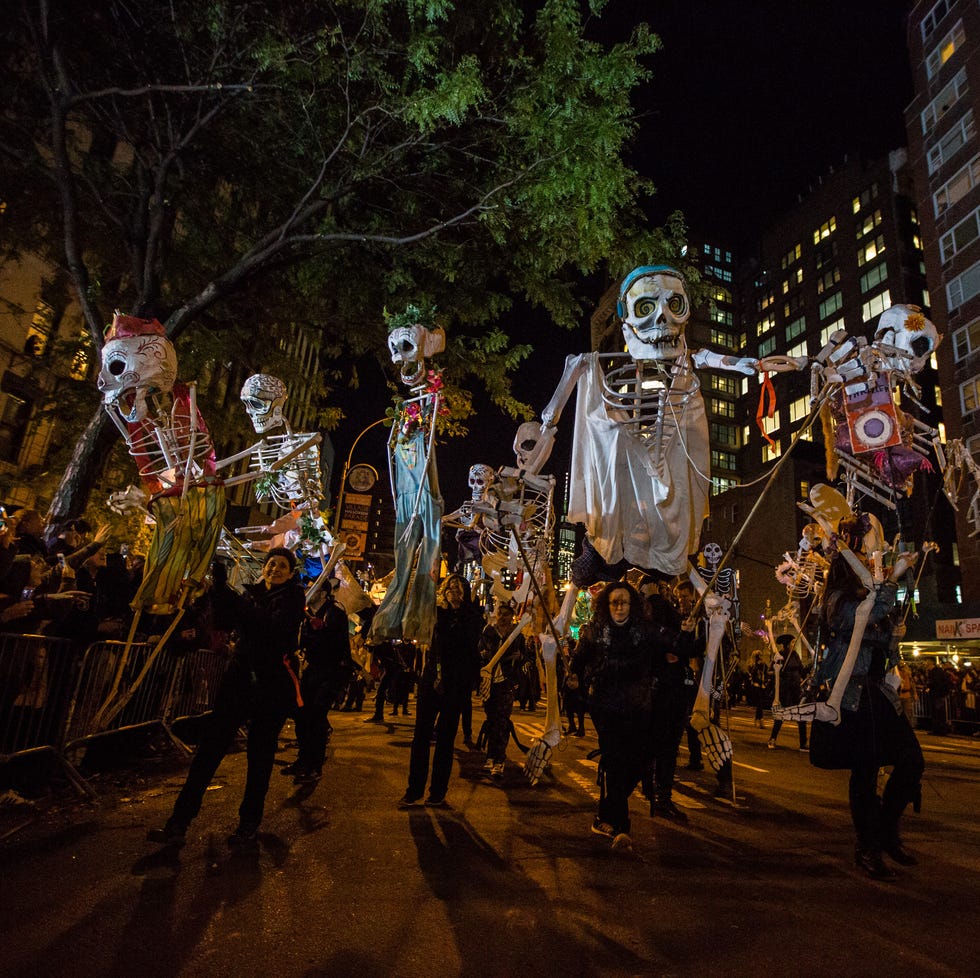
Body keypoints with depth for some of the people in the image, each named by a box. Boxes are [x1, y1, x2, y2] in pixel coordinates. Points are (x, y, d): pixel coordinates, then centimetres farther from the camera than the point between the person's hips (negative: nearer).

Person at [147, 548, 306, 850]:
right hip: (240, 678, 4)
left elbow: (274, 628, -21)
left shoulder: (293, 597, -4)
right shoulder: (252, 592, 11)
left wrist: (237, 604, -25)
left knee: (260, 754, 5)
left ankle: (249, 826, 20)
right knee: (210, 744, 0)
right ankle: (179, 823, 8)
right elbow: (223, 618, -2)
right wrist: (220, 587, -14)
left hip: (274, 685, -4)